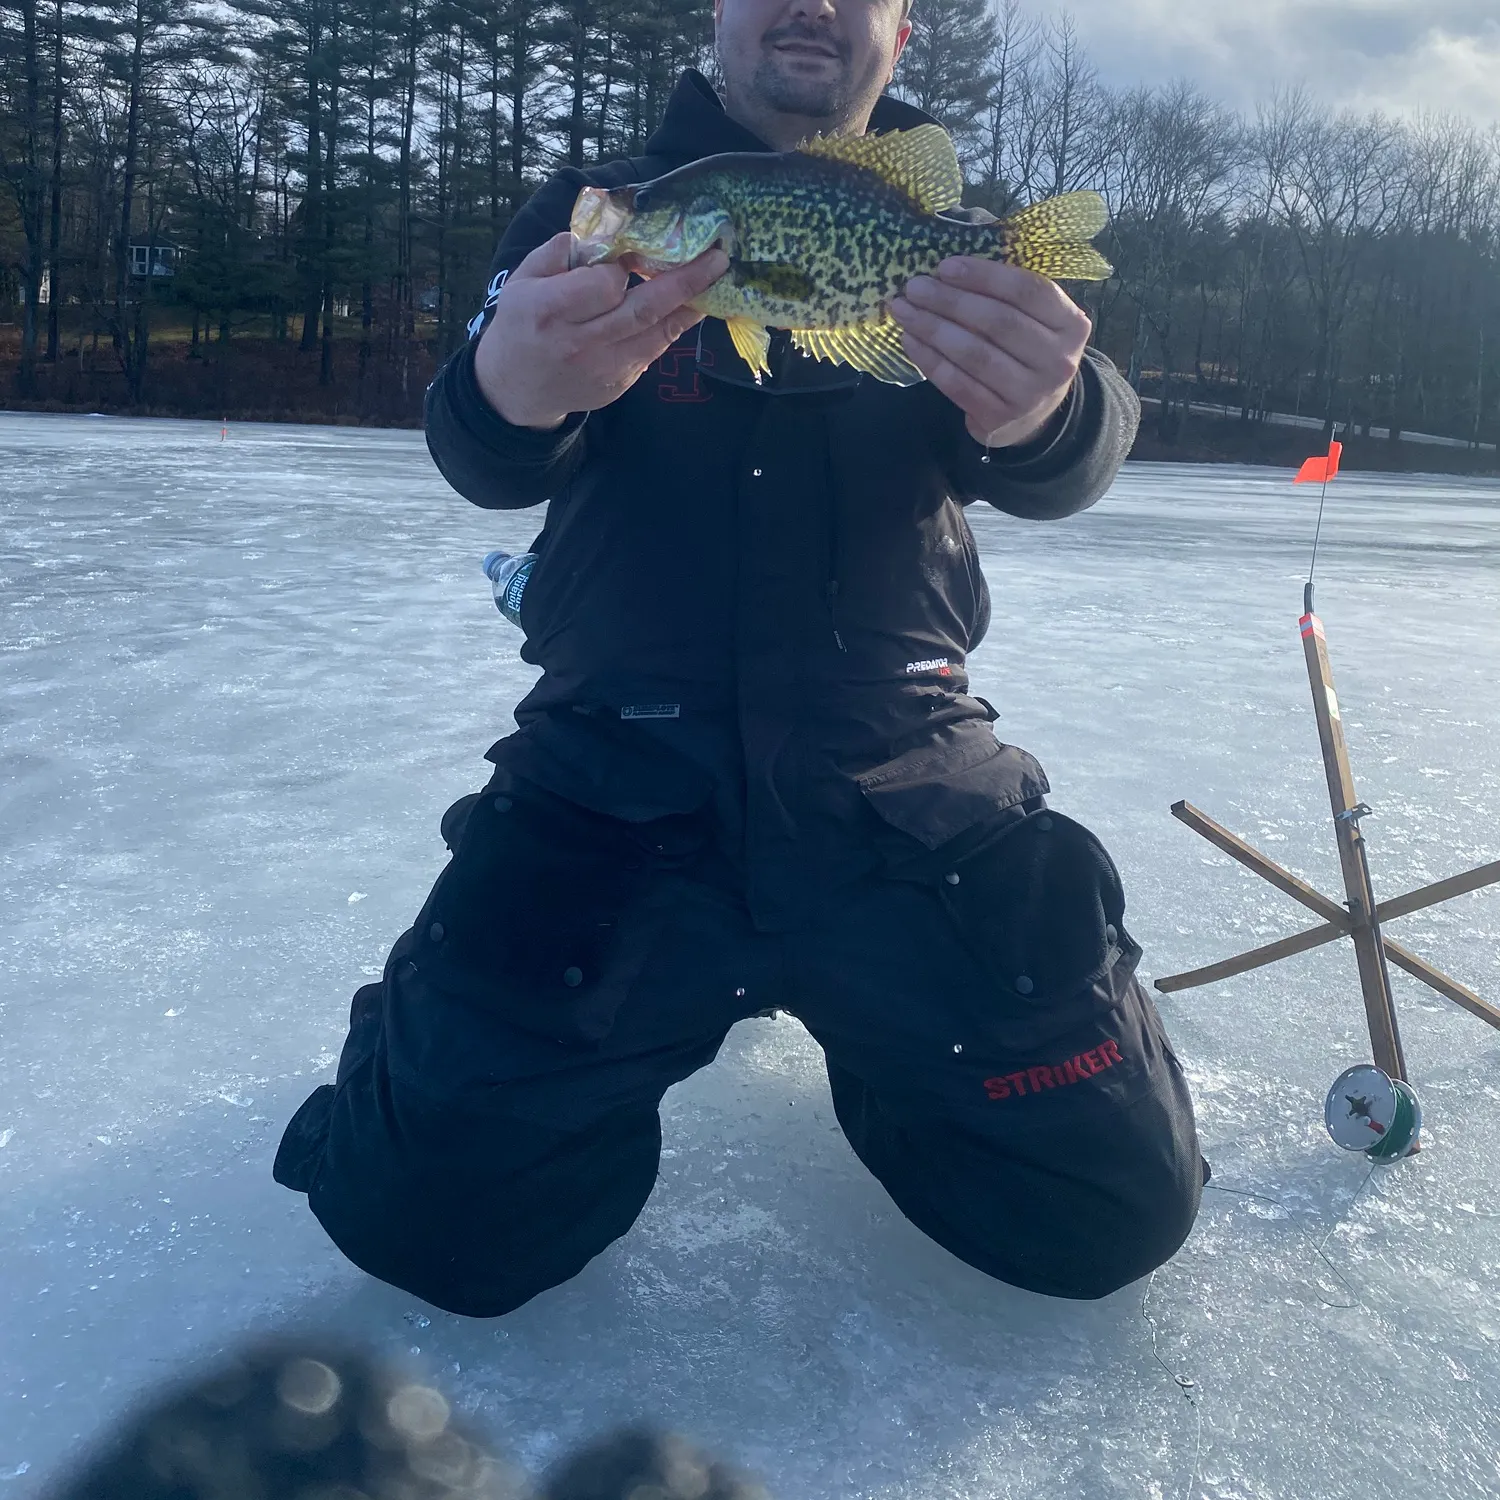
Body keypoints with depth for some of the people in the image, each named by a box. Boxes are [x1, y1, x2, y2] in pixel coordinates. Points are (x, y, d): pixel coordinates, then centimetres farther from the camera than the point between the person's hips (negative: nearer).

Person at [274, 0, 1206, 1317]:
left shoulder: (956, 235, 10)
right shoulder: (599, 211, 7)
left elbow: (1069, 469, -10)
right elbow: (487, 466, -9)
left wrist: (1037, 413, -36)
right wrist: (512, 389, -36)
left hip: (900, 784, 2)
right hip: (619, 766, -1)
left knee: (1116, 1208, -3)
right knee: (429, 1212, -12)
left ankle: (872, 1032, 25)